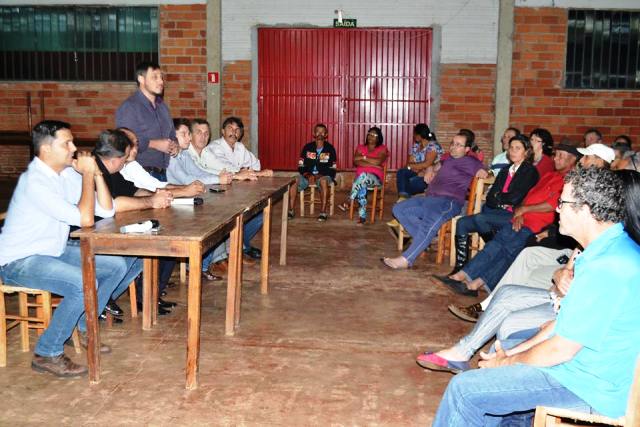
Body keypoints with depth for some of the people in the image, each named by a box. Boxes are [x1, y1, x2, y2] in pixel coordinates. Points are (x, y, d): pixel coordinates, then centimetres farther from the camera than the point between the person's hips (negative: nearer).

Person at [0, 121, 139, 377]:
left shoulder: (67, 172, 0)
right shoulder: (35, 182, -25)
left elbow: (107, 210, -1)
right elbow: (85, 219, -30)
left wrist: (96, 172, -11)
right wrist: (87, 174, -21)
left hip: (54, 251, 9)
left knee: (117, 266, 1)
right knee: (84, 285, -30)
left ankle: (85, 328, 17)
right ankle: (47, 354, -11)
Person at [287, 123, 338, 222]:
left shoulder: (330, 149, 2)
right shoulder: (307, 147, 7)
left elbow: (332, 169, -2)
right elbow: (301, 166, 6)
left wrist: (319, 176, -17)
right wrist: (308, 175, -14)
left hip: (323, 175, -2)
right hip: (307, 175, 2)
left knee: (323, 181, -38)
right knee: (293, 181, -27)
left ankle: (323, 212, -33)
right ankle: (291, 210, -21)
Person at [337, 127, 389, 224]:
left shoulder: (382, 148, 9)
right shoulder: (361, 147, 17)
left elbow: (378, 162, -12)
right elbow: (356, 162, -2)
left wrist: (363, 157, -3)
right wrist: (373, 165, -9)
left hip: (375, 178, -2)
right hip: (360, 177, 2)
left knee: (363, 175, -38)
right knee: (361, 186, -36)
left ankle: (347, 201, -38)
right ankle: (362, 216, -38)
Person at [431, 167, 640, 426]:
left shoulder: (606, 268, -29)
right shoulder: (614, 247, 5)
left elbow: (561, 350, -24)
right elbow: (572, 320, 11)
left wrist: (507, 361, -7)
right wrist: (515, 351, 6)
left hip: (590, 384, -10)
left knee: (464, 388, -10)